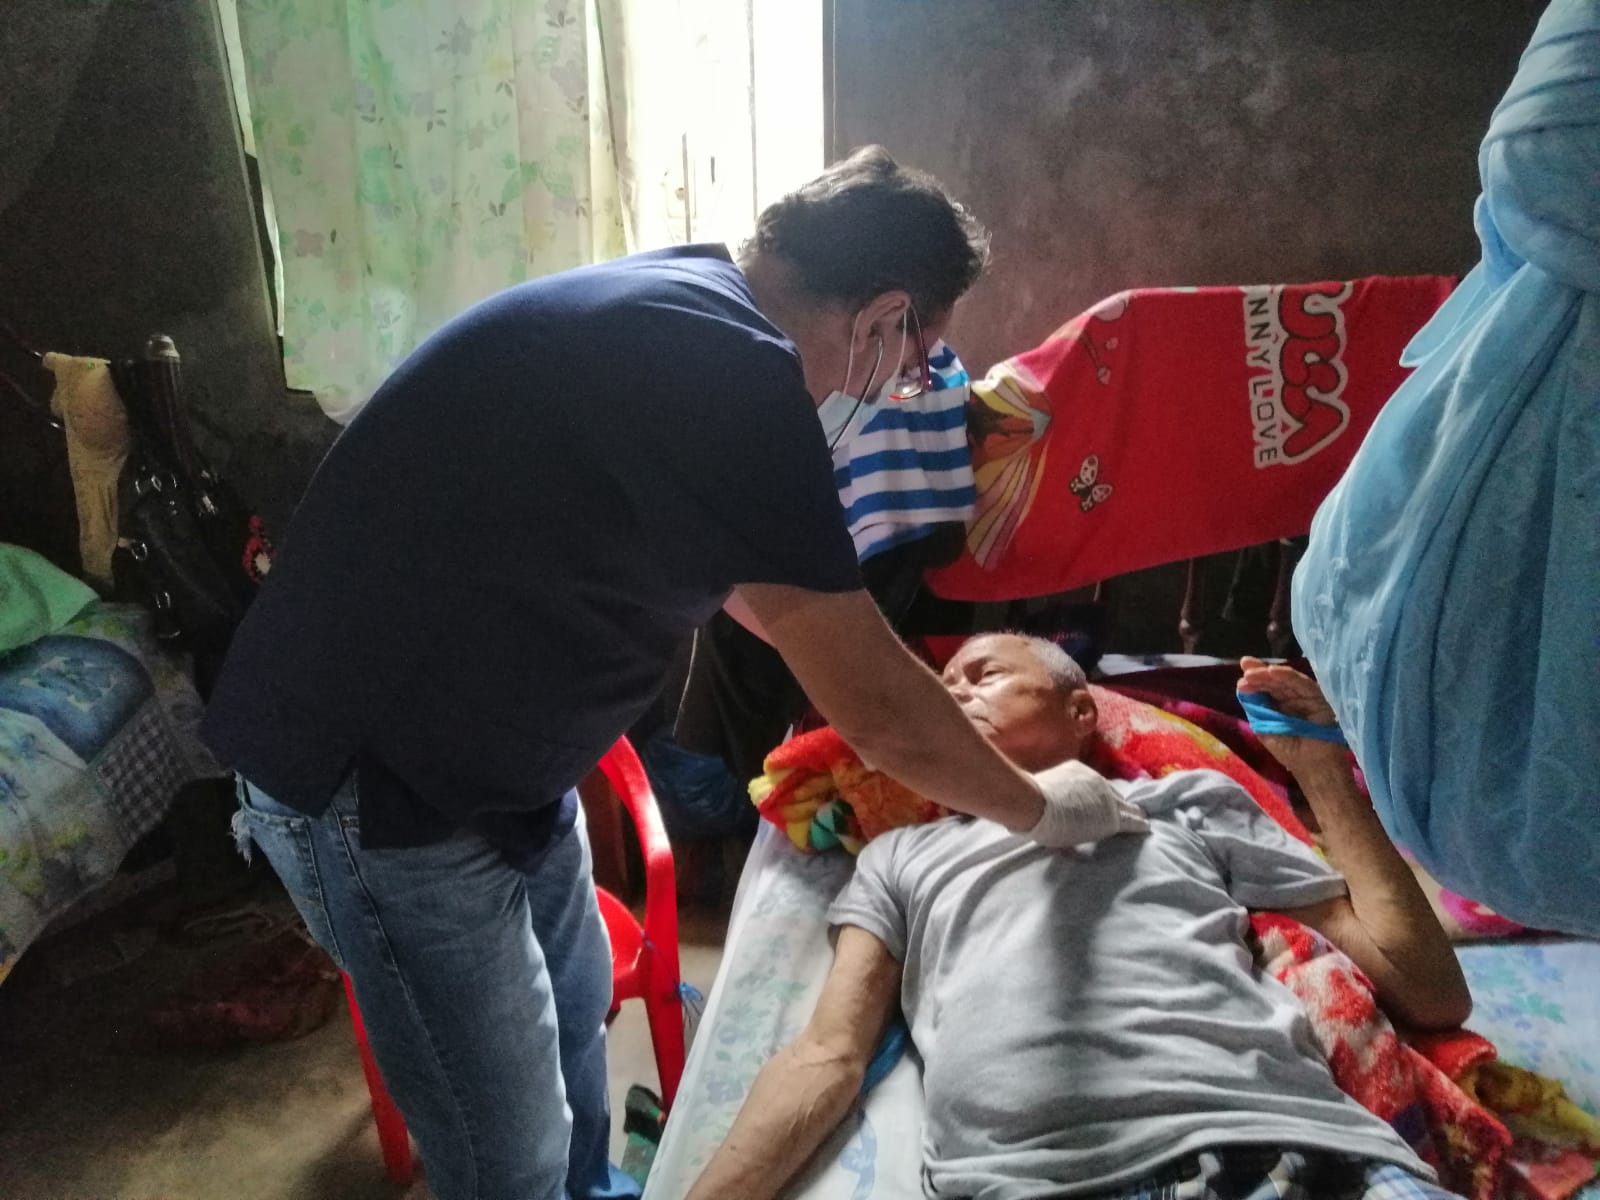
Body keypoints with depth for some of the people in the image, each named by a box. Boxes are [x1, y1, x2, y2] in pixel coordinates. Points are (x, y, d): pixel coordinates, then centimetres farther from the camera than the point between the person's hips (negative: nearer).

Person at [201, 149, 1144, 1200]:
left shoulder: (683, 301, 2)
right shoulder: (731, 374, -28)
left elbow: (735, 578, 17)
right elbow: (874, 708, -21)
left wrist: (904, 701, 22)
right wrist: (1038, 808, -2)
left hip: (492, 742, 9)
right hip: (372, 773, -9)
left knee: (576, 1008, 25)